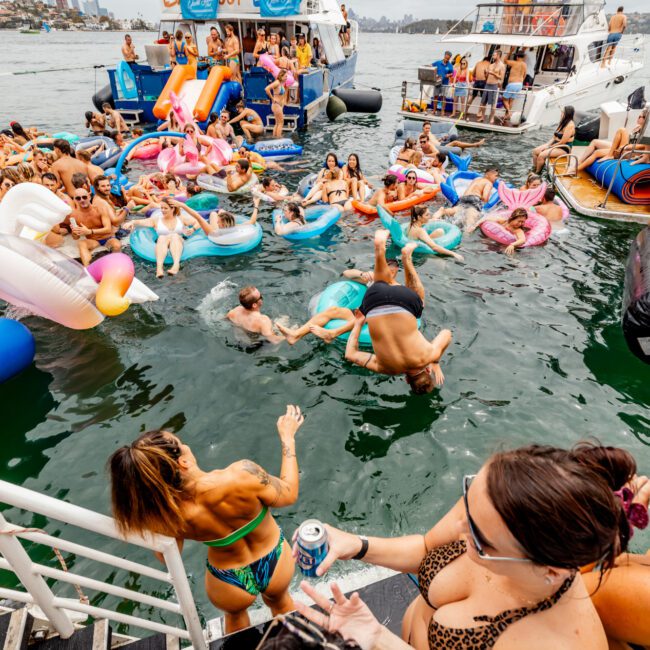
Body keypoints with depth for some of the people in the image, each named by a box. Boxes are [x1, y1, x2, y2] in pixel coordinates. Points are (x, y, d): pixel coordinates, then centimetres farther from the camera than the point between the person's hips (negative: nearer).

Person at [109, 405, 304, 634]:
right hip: (276, 564, 0)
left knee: (235, 615, 38)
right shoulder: (241, 474, -39)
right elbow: (288, 495, -19)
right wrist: (287, 437, -10)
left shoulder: (167, 515, -30)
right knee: (280, 602, 38)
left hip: (230, 585, 0)